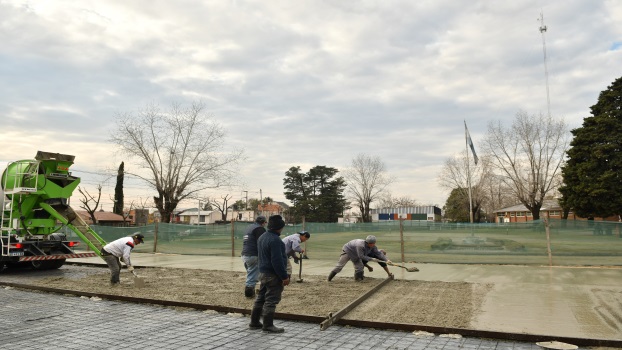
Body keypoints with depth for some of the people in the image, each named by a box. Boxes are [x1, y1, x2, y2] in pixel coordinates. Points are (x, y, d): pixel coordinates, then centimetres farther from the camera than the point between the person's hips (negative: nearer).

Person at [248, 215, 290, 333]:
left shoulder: (262, 237, 10)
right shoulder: (275, 240, -22)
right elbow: (277, 261, -24)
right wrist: (284, 276, -18)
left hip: (263, 273, 10)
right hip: (273, 275, -10)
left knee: (261, 298, 17)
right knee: (271, 300, -1)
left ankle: (254, 322, 25)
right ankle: (268, 325, 6)